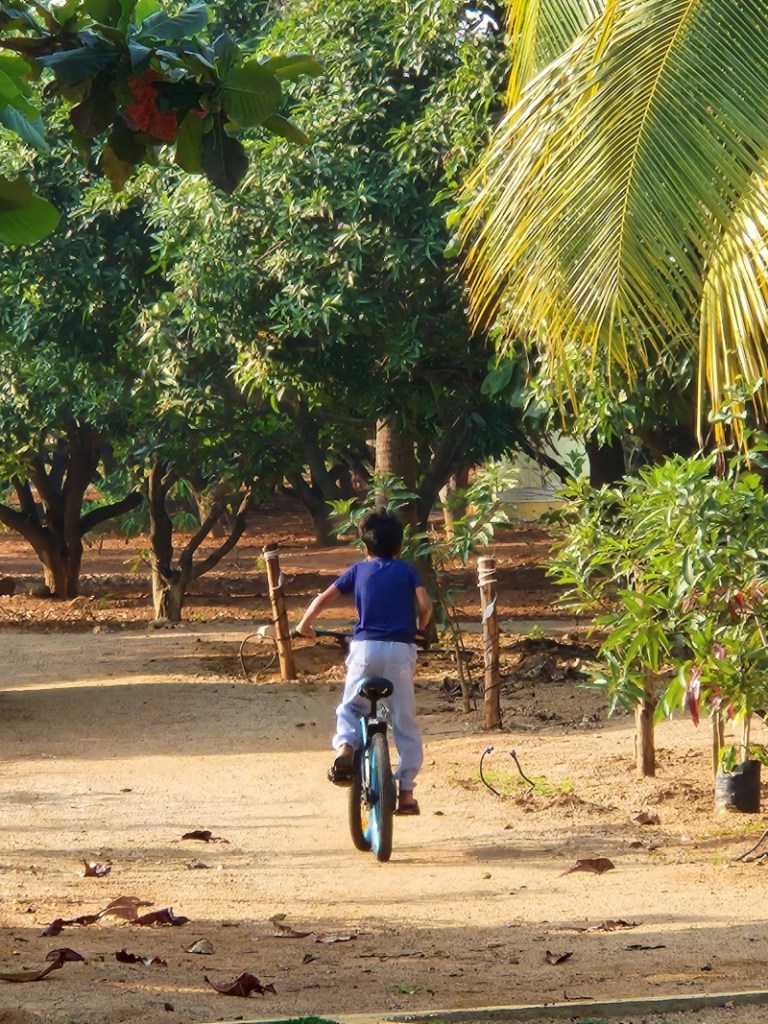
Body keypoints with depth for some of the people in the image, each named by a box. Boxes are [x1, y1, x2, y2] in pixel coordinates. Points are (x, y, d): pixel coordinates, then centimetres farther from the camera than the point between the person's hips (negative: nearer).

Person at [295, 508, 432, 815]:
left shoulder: (359, 570, 14)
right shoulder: (406, 570, 12)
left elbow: (324, 598, 7)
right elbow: (425, 604, -1)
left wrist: (304, 625, 22)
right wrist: (418, 628, 19)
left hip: (364, 647, 0)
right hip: (400, 649, 0)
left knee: (349, 708, 20)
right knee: (405, 722, 6)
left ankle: (344, 748, -10)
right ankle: (406, 791, 3)